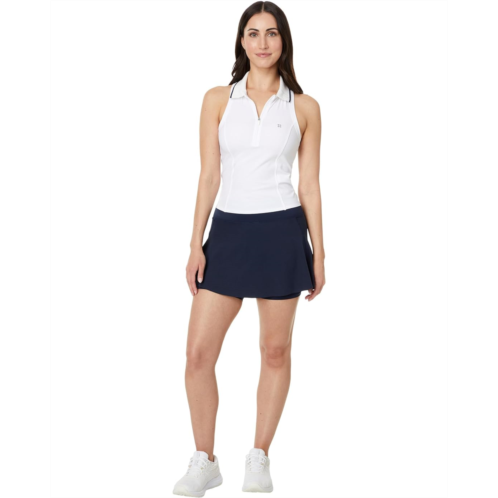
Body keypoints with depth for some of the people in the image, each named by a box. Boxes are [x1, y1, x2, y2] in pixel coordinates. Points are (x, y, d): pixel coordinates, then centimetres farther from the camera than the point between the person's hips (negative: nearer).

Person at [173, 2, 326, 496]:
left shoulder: (304, 107, 3)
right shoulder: (218, 99, 5)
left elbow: (310, 184, 4)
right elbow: (209, 176, 3)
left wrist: (318, 251, 2)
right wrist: (196, 245, -2)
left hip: (282, 233, -1)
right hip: (228, 231, 1)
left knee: (275, 350, 6)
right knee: (198, 352, -3)